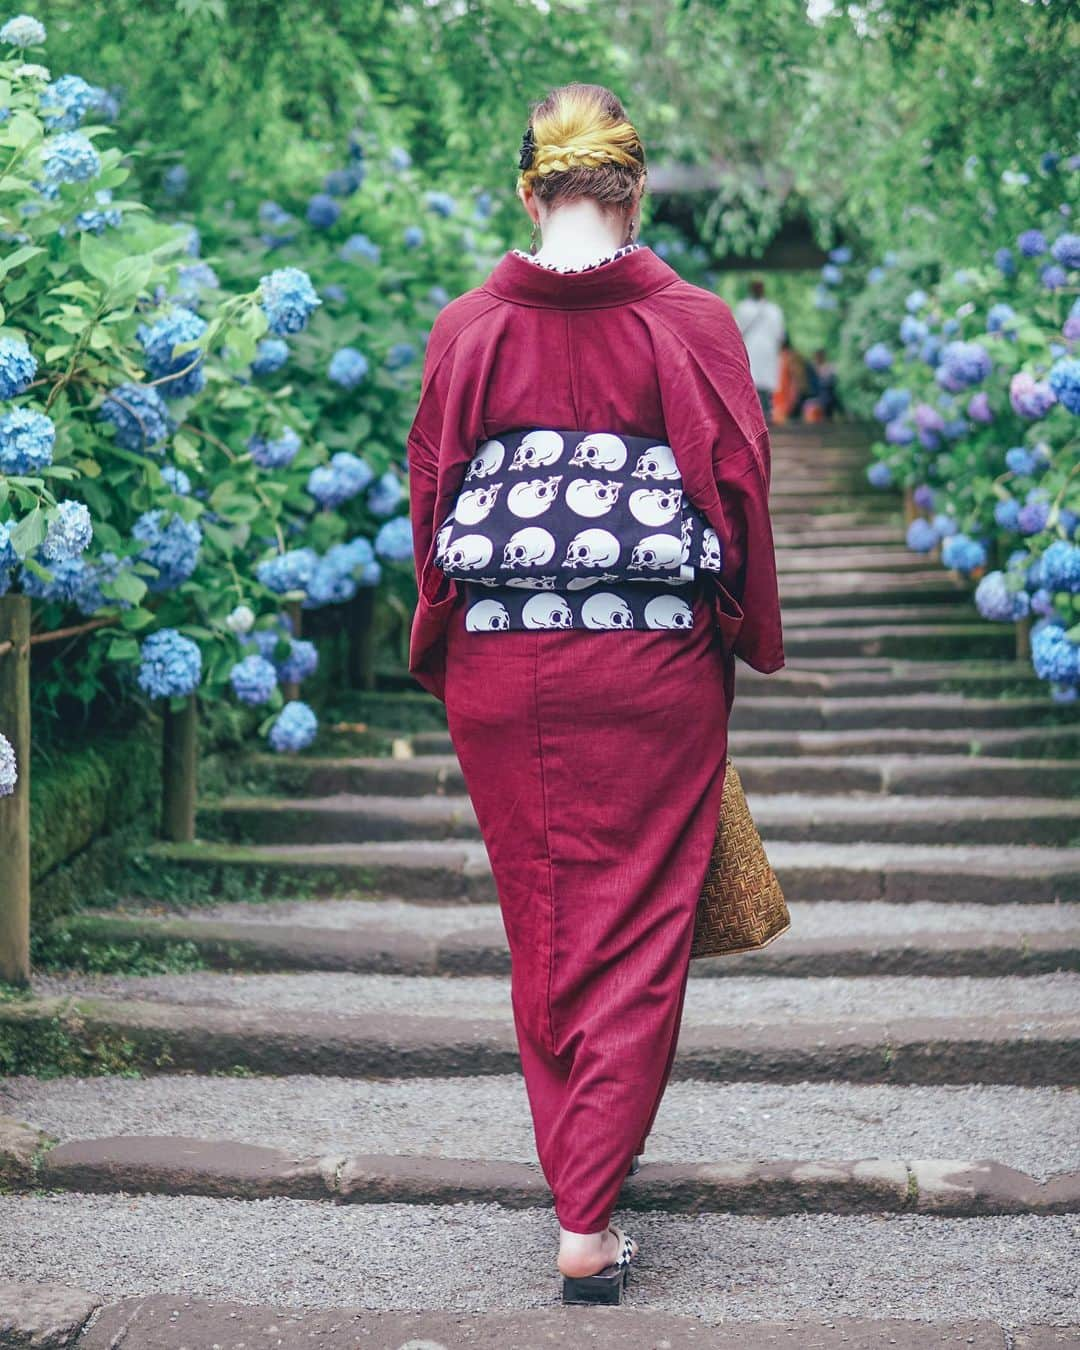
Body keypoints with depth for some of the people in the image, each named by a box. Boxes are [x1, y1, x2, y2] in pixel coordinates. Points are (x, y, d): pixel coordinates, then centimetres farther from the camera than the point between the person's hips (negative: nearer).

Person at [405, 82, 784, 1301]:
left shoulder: (465, 330, -1)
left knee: (542, 937, 14)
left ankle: (573, 1186, 24)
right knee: (638, 939, 4)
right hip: (654, 670, -2)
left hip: (501, 669, 2)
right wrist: (746, 642, 12)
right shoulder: (693, 326, -5)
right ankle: (589, 1217, 0)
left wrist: (441, 655, 14)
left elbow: (428, 499, 3)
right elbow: (741, 494, -2)